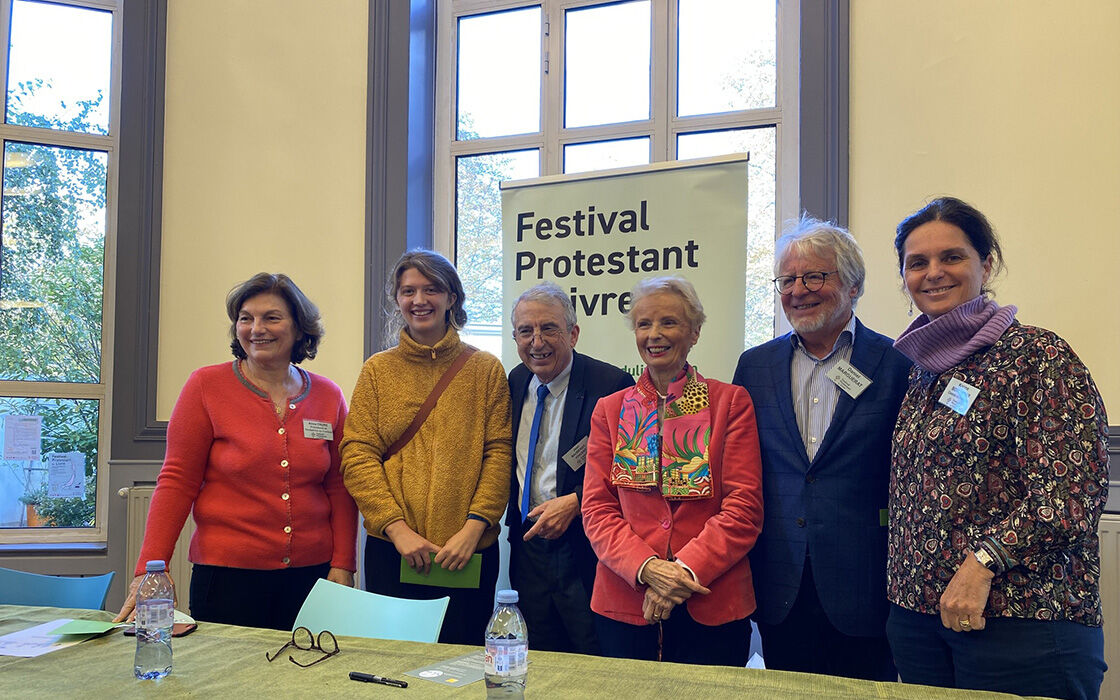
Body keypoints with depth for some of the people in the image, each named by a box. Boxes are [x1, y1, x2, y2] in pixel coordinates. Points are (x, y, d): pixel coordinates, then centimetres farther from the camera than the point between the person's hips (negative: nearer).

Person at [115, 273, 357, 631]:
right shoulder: (207, 386, -3)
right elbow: (177, 483, -4)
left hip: (311, 574, 3)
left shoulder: (328, 396, 4)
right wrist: (149, 569, -10)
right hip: (227, 575, -2)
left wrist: (342, 565, -1)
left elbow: (338, 487, 7)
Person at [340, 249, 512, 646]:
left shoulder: (485, 369, 4)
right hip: (391, 550, 1)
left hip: (469, 553, 0)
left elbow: (499, 453, -1)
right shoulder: (378, 370, 6)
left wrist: (474, 526, -12)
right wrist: (397, 527, -11)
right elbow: (357, 457, -1)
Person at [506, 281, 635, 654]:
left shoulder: (611, 384, -14)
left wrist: (575, 502, -22)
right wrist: (515, 520, 8)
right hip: (529, 546, 6)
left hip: (585, 554, -6)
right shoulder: (516, 382, 7)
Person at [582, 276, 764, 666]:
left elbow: (744, 507, -4)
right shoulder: (610, 410, 10)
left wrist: (685, 569, -15)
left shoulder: (730, 402, 3)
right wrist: (647, 567, -14)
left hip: (712, 608, -1)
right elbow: (597, 508, 2)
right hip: (625, 603, 2)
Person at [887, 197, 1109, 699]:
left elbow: (1074, 489, -17)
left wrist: (982, 563, -21)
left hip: (1020, 617, -6)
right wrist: (903, 590, 8)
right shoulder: (922, 368, 12)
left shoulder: (1037, 355, -8)